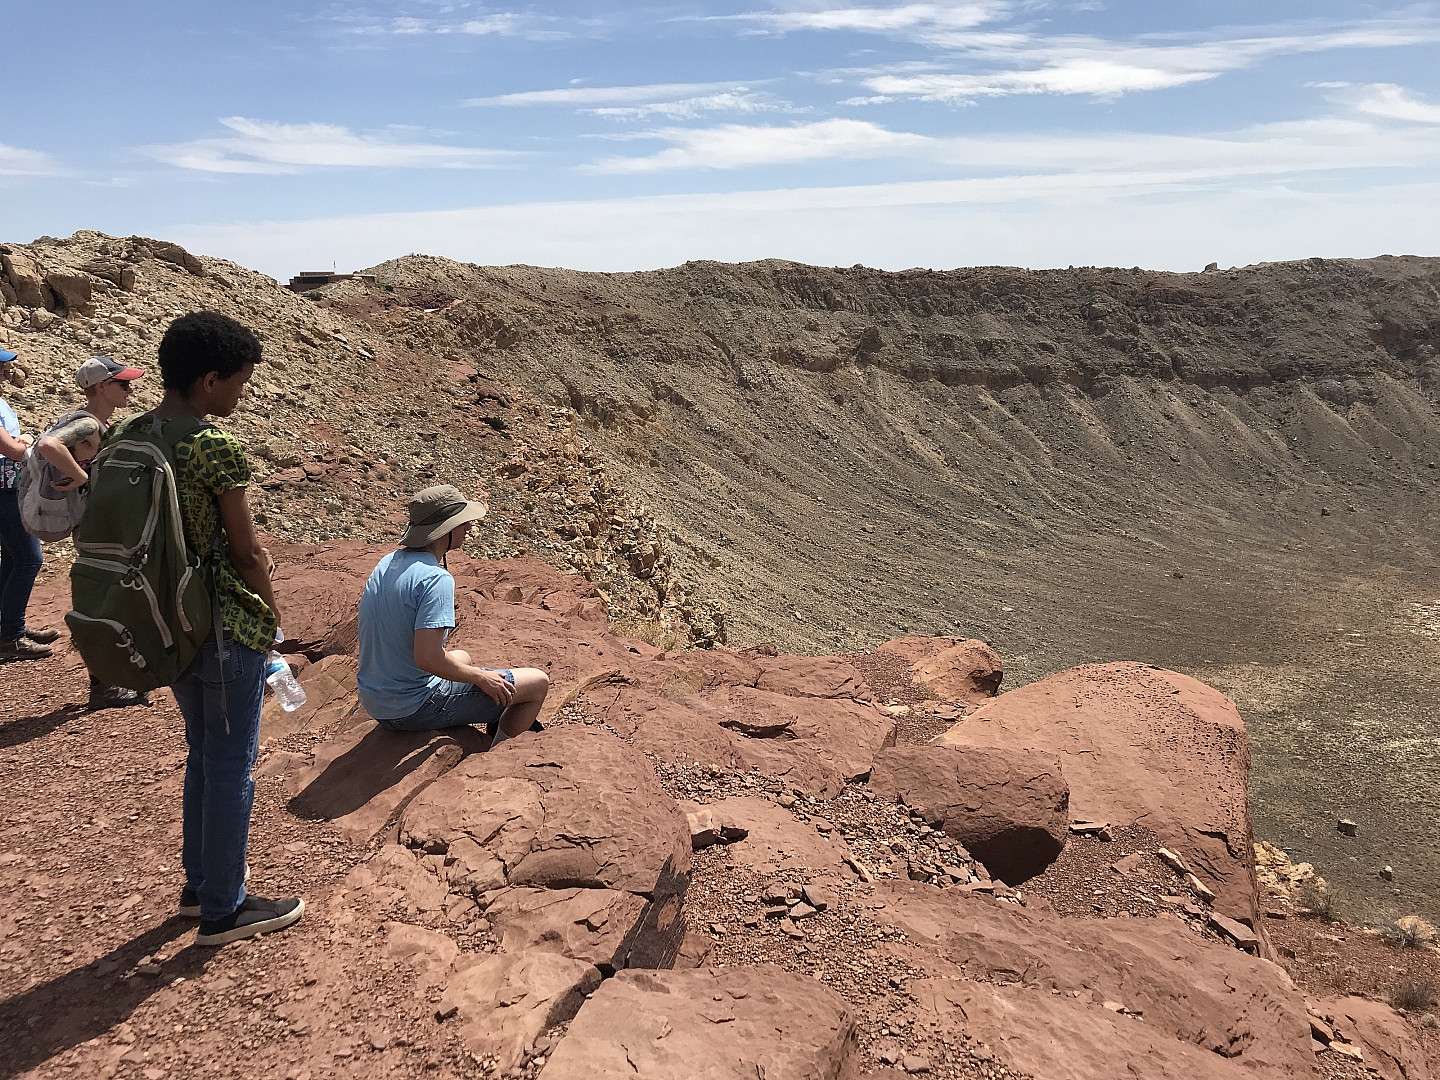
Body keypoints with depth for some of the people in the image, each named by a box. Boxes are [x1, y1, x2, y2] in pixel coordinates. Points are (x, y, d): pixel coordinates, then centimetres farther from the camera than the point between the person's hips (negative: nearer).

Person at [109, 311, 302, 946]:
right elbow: (246, 553, -14)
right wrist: (271, 615, 1)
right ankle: (223, 910, 19)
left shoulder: (124, 437, 3)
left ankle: (198, 884, 37)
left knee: (203, 754, 23)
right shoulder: (213, 446, -20)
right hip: (226, 628, -8)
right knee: (232, 766, 6)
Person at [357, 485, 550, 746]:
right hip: (416, 709, -9)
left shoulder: (388, 563, 5)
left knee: (462, 657, 37)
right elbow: (427, 658, -30)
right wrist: (481, 678, -16)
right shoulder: (437, 579, -24)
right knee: (538, 682, -2)